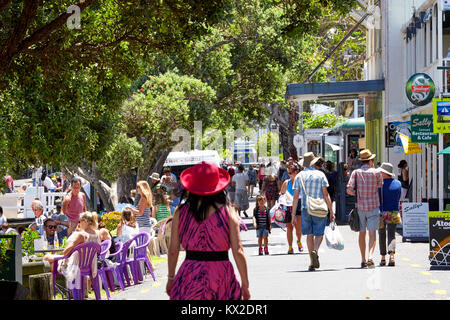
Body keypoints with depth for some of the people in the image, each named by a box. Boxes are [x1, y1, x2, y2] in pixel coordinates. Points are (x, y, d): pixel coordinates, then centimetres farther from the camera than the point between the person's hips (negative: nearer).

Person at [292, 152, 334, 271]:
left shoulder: (299, 176, 4)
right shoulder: (320, 174, 0)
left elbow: (296, 197, 3)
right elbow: (326, 194, -3)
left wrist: (293, 214, 7)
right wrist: (331, 211, 1)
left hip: (305, 209, 2)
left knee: (309, 235, 9)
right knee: (319, 233, 6)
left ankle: (312, 262, 8)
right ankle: (315, 251, -24)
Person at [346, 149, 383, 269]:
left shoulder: (356, 172, -2)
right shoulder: (376, 172, -5)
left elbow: (349, 190, -8)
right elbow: (380, 185, 16)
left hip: (360, 206, 2)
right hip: (373, 207, -2)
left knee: (362, 233, 14)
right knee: (372, 233, -6)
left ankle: (363, 260, 18)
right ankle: (370, 257, -25)